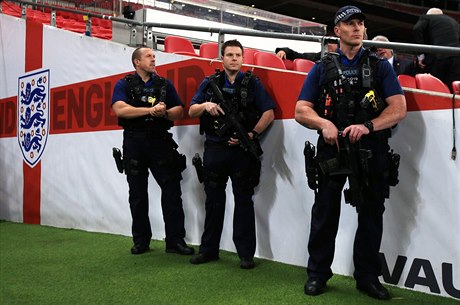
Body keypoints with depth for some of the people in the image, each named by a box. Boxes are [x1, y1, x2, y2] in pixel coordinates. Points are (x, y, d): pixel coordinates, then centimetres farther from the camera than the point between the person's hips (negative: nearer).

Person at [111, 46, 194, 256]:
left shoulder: (165, 84, 13)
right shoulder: (124, 85, 5)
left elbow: (180, 111, 8)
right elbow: (120, 109, -13)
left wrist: (165, 112, -13)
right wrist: (151, 110, -16)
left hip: (160, 142, 1)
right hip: (134, 142, -1)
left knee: (172, 189, -5)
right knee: (137, 193, 7)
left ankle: (175, 240, 0)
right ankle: (141, 241, 18)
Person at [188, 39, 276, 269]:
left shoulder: (252, 84, 5)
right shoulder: (209, 83, 11)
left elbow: (269, 113, 0)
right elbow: (191, 112, 8)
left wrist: (251, 135, -11)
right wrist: (205, 105, -13)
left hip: (242, 150, -2)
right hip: (214, 149, 2)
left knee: (244, 201, 2)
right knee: (213, 200, 10)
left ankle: (246, 253, 9)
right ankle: (209, 249, 20)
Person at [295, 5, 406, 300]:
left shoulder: (380, 66, 8)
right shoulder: (322, 68, 8)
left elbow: (399, 108, -2)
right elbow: (301, 110, 4)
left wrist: (368, 126, -18)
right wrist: (324, 123, -16)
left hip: (371, 152, 1)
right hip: (332, 150, 0)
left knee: (371, 215, 8)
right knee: (325, 214, 5)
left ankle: (368, 276, 23)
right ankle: (318, 273, 20)